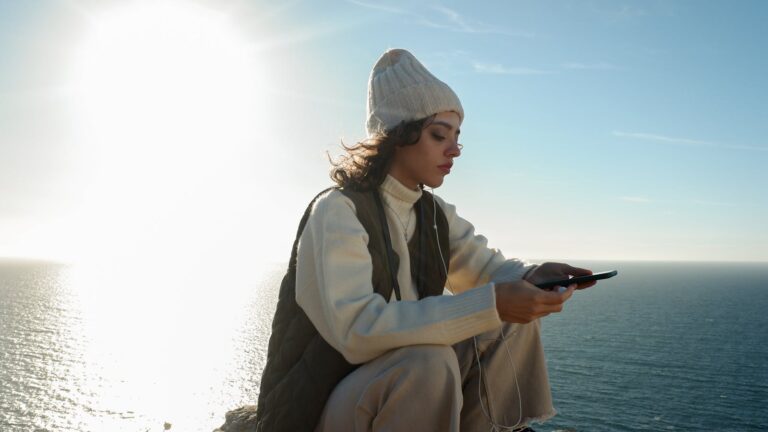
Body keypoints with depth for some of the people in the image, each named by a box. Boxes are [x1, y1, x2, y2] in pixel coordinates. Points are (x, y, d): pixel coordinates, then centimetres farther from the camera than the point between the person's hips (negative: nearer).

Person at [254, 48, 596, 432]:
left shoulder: (435, 214, 5)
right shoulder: (337, 211, -21)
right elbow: (356, 329, -33)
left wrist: (532, 276, -18)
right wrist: (491, 304, -37)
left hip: (408, 384, 7)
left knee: (514, 322, -1)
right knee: (429, 360, -35)